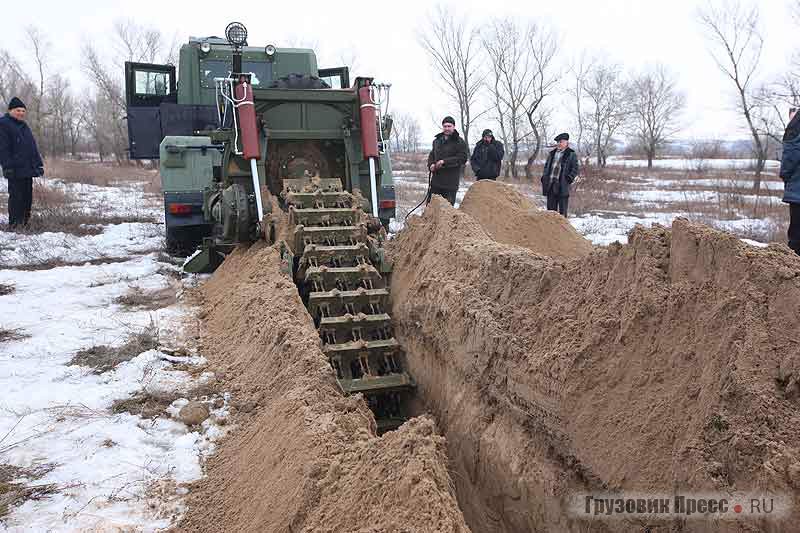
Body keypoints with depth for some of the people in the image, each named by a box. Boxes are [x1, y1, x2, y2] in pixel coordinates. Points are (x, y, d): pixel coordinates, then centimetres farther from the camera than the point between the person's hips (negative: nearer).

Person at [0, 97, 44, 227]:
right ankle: (15, 224, -3)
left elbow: (33, 147, 24)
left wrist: (39, 164, 18)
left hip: (28, 168, 8)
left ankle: (25, 221, 17)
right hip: (16, 170, -8)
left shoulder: (24, 126, 21)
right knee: (16, 196, -7)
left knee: (27, 196, 10)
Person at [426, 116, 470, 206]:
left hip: (451, 182, -6)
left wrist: (445, 162, -18)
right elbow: (431, 155, 25)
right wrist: (431, 164, 2)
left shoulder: (459, 142, -5)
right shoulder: (437, 140, 15)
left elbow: (463, 158, -14)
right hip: (436, 180, 6)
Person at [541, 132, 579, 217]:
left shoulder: (571, 154, 1)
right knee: (551, 207, 9)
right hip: (550, 184, 6)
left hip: (562, 185, -5)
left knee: (562, 209, -2)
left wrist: (569, 179, -13)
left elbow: (576, 168, -4)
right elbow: (546, 166, 25)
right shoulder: (552, 153, 18)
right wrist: (544, 177, 12)